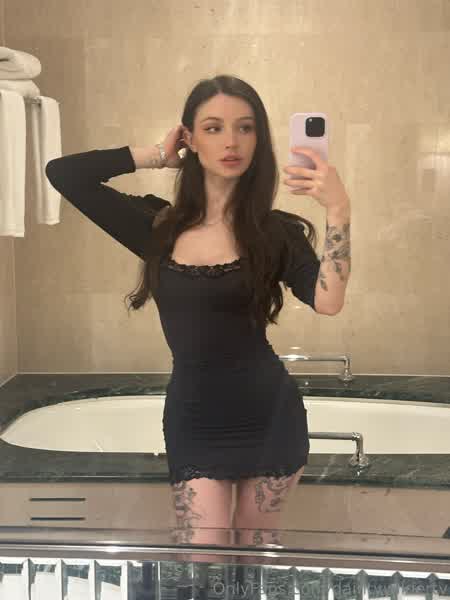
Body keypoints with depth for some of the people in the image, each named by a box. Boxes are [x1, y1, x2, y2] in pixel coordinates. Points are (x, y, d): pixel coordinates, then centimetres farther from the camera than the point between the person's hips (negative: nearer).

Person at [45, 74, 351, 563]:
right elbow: (62, 172, -5)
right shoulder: (158, 226, -1)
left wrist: (338, 210, -30)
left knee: (256, 555, 16)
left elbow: (327, 300, -21)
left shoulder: (275, 231, -5)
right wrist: (157, 155, -3)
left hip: (270, 417, 0)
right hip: (193, 421, 1)